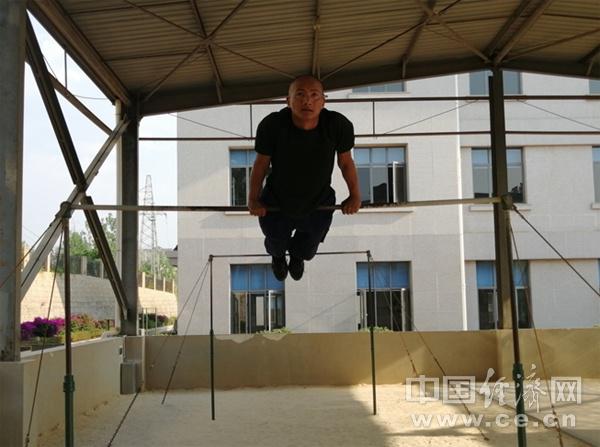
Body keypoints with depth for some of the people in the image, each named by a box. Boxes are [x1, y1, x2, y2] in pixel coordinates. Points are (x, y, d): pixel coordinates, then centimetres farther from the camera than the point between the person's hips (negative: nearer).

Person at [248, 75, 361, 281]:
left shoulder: (339, 125, -31)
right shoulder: (272, 125, -33)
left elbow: (346, 161, -12)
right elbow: (261, 163, -15)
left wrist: (355, 195, 1)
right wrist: (253, 199, -3)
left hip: (317, 208, 1)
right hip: (276, 205, -1)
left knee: (306, 251, 33)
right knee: (276, 244, 34)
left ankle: (297, 255, 73)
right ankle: (277, 254, 74)